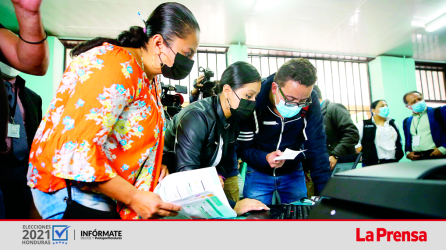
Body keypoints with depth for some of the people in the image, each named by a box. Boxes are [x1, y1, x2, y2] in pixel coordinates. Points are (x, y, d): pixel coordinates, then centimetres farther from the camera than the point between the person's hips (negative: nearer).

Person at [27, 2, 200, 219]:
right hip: (73, 190, -9)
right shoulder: (115, 67, -23)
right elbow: (75, 150, -29)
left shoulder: (151, 79, 7)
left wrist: (154, 166, 0)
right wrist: (133, 197, -24)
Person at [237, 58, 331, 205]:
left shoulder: (311, 102, -19)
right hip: (258, 174, -2)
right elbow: (242, 147, -17)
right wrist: (265, 158, -38)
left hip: (293, 173, 2)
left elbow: (317, 147, -19)